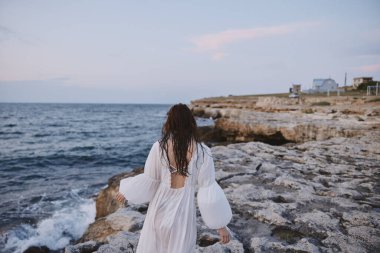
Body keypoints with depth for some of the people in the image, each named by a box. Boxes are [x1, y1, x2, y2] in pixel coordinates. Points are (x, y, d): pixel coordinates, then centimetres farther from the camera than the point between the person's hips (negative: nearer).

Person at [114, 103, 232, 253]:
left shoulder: (159, 146, -11)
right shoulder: (202, 151, -13)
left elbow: (149, 180, -3)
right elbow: (209, 190, -12)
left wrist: (126, 192, 16)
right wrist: (221, 225, -3)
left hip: (161, 205, 1)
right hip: (183, 209, -1)